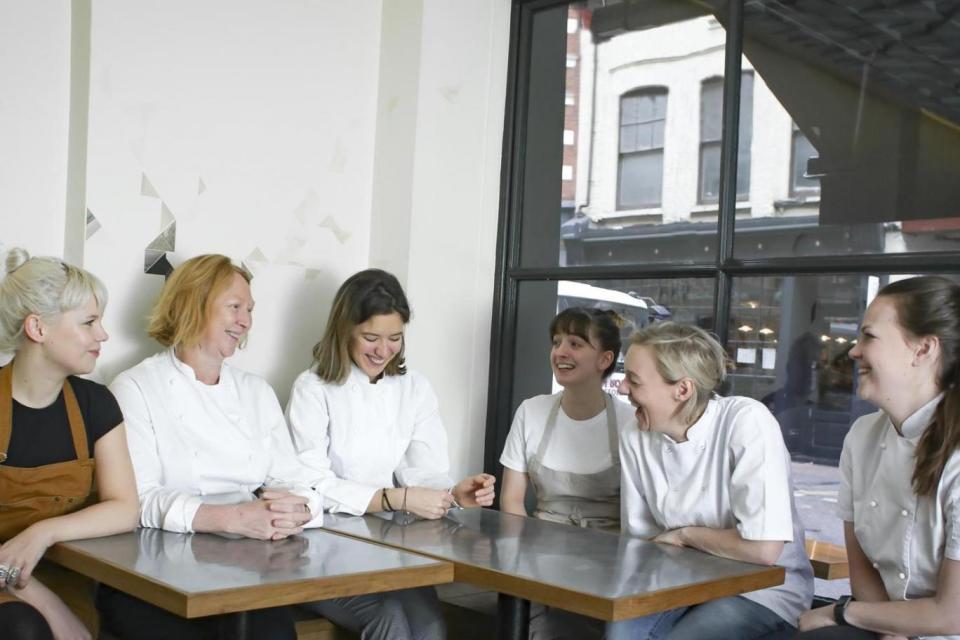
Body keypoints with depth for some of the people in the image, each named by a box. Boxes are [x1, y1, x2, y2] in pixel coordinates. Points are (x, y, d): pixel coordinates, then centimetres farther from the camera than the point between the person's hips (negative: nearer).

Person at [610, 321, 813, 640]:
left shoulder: (747, 422, -21)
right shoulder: (636, 440, -4)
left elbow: (763, 547, -27)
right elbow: (641, 539, 5)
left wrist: (684, 534, -13)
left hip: (764, 591, -4)